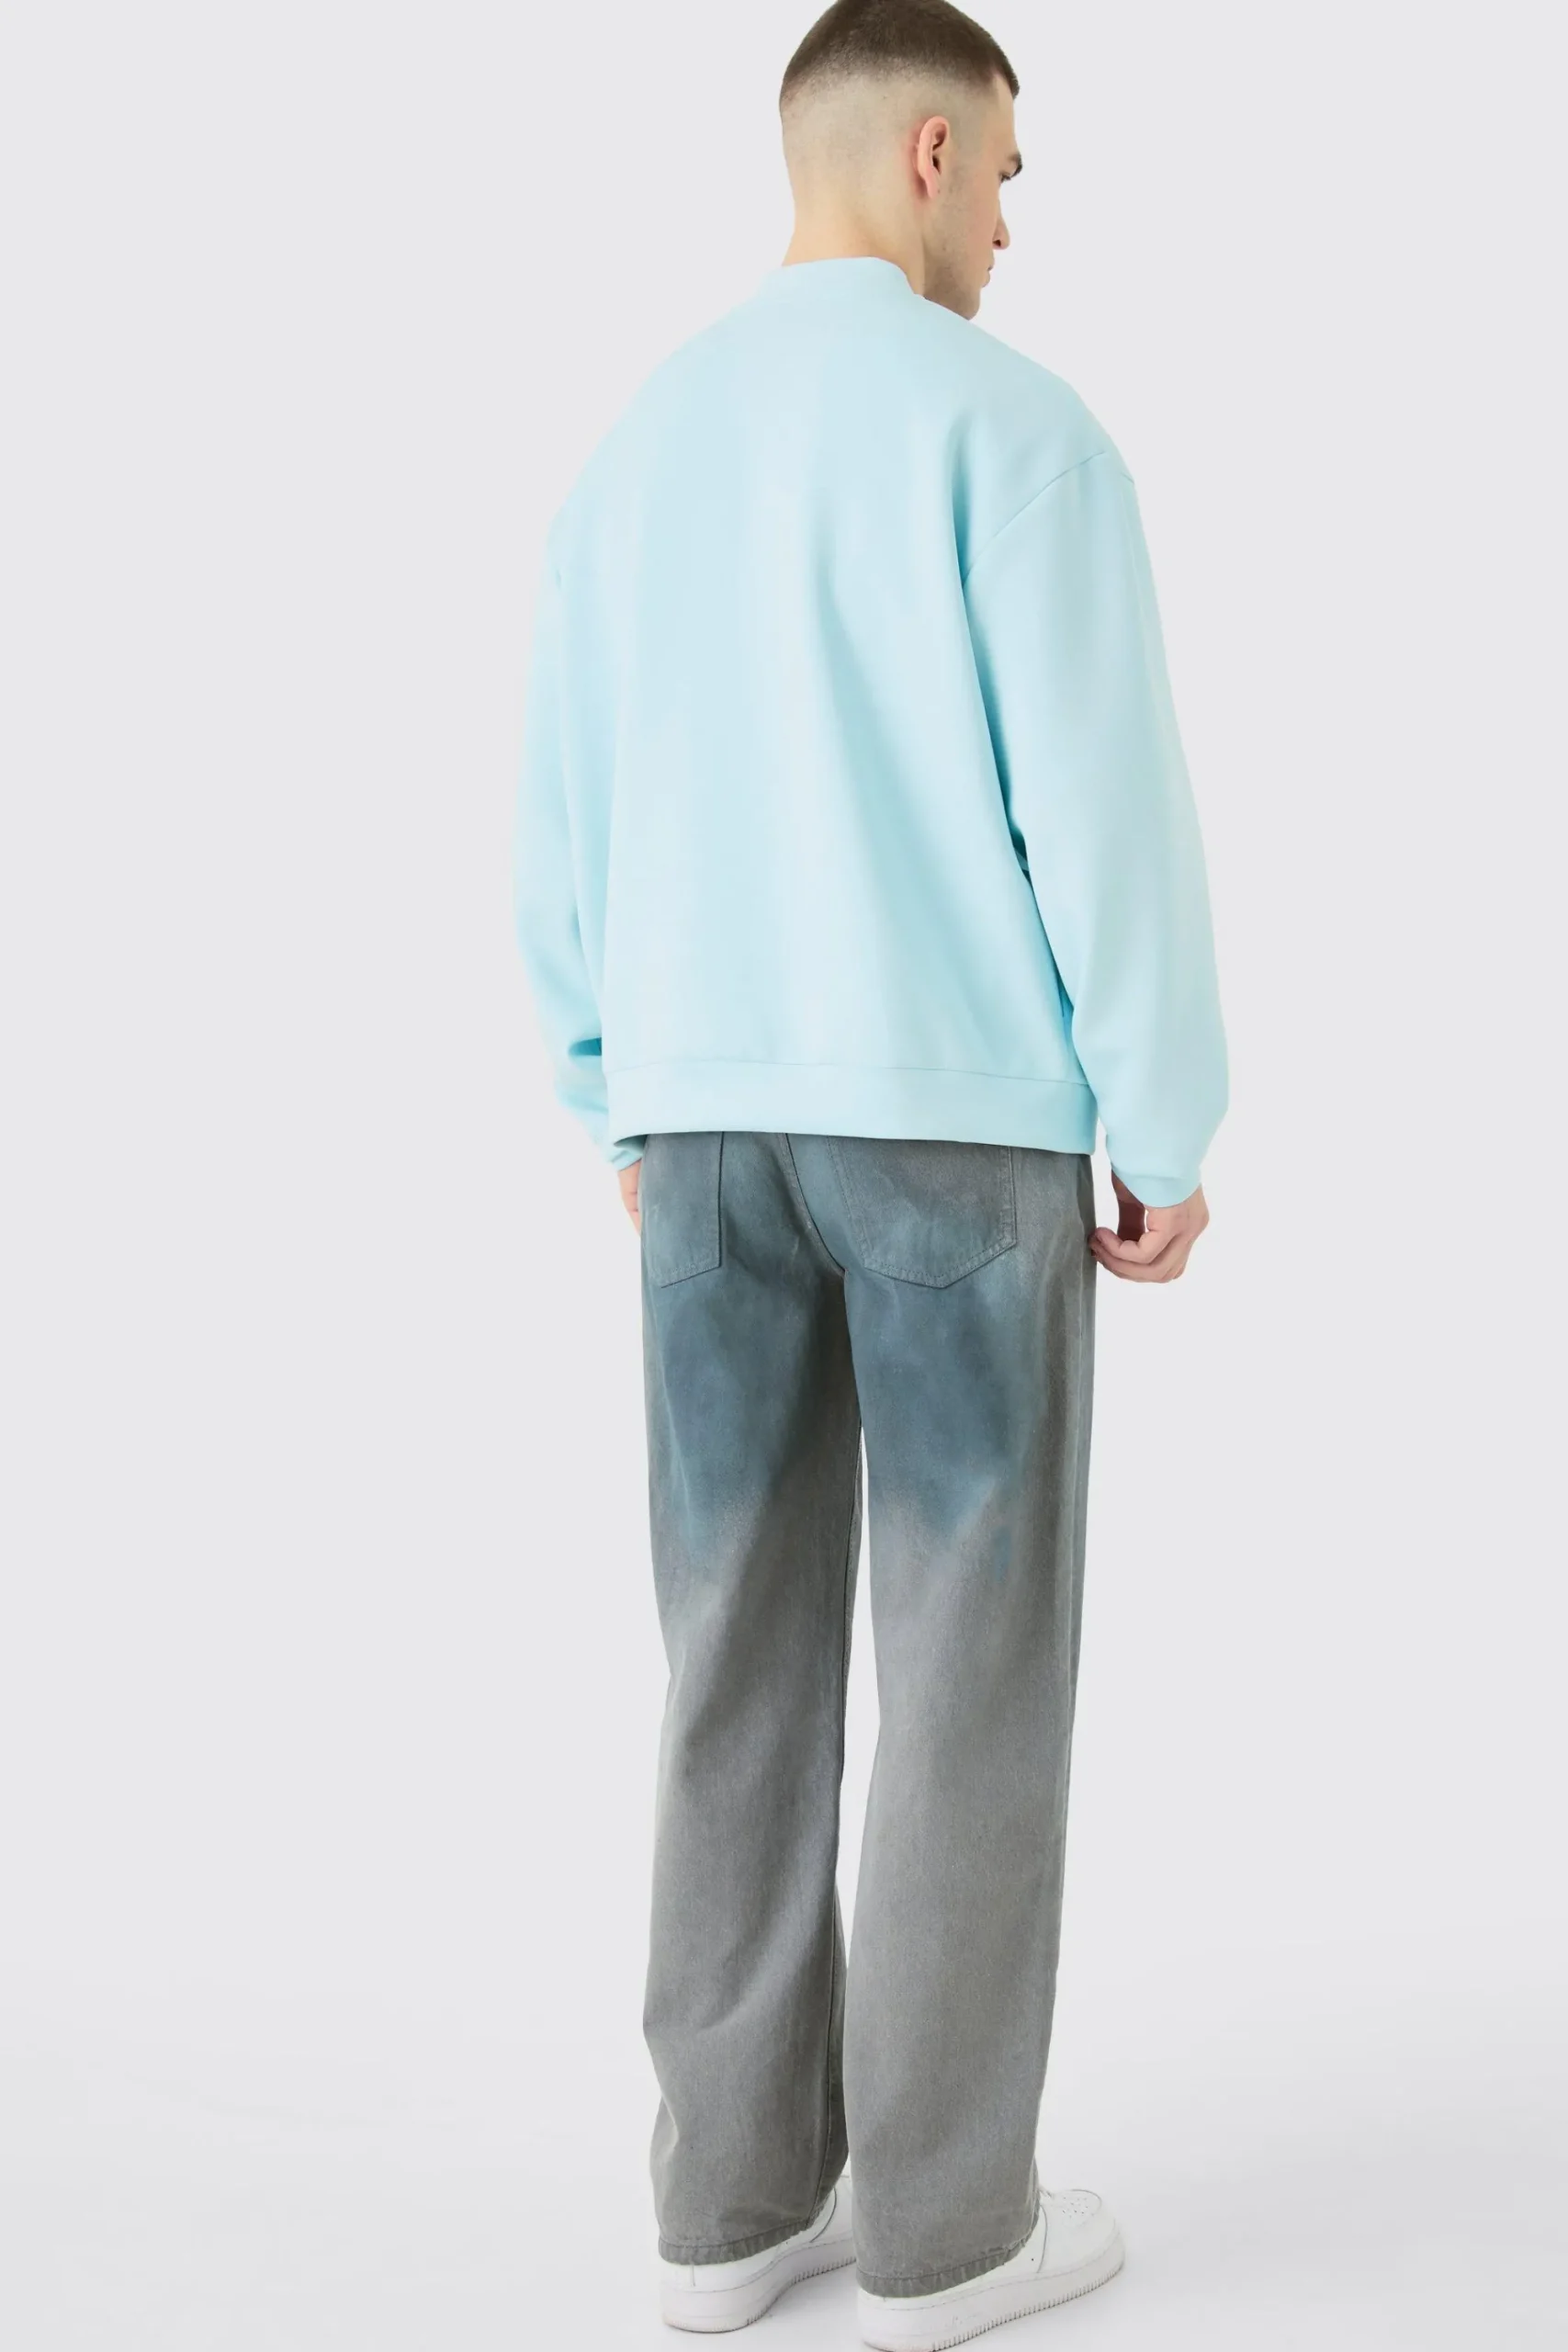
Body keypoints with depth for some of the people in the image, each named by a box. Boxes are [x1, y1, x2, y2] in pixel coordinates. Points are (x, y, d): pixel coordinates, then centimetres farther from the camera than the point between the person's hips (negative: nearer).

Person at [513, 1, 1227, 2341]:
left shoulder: (634, 456, 11)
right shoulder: (1014, 424, -7)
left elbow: (565, 833, 11)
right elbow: (1108, 808, -13)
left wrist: (623, 1114, 21)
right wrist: (1171, 1135, -4)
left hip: (713, 1126, 6)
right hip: (963, 1121, -5)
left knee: (751, 1655, 10)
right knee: (977, 1664, 2)